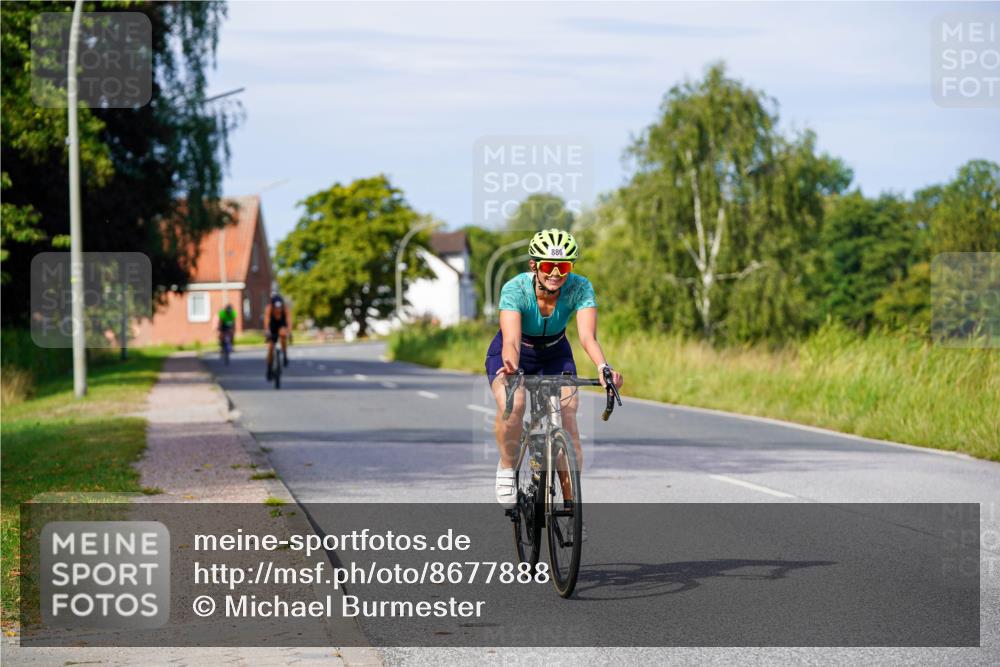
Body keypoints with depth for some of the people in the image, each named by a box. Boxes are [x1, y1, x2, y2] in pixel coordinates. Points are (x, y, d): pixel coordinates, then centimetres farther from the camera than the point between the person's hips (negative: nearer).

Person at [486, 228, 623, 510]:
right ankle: (506, 469, -6)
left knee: (568, 416, -17)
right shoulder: (515, 289, -32)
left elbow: (587, 336, -38)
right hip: (511, 355, -2)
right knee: (512, 405, -33)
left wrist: (603, 366, -59)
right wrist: (511, 366, -67)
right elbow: (511, 340, -44)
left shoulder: (580, 288, -27)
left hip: (555, 354, 2)